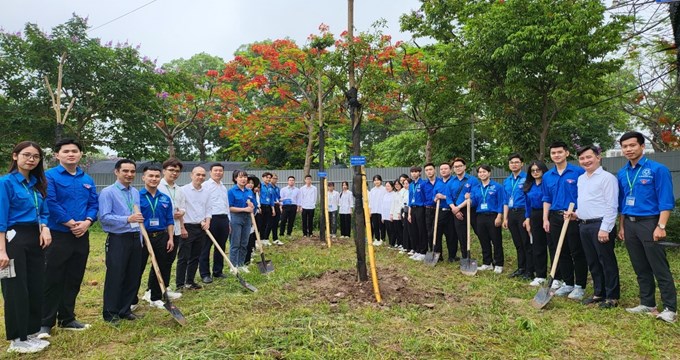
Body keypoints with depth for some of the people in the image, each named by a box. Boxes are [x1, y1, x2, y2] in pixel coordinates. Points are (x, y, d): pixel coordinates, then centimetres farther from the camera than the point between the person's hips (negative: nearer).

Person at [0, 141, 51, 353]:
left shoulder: (37, 183, 11)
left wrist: (44, 227, -5)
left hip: (35, 239, 7)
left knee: (36, 287, 11)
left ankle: (30, 334, 24)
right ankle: (17, 339, 14)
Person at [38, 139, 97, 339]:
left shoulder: (87, 180, 12)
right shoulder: (49, 176, -6)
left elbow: (94, 204, 9)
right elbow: (50, 203, -15)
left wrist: (87, 222, -9)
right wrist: (71, 223, -15)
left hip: (81, 237, 6)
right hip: (58, 236, -5)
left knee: (74, 280, 12)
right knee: (52, 281, 0)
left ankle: (67, 319, 25)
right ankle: (46, 322, 11)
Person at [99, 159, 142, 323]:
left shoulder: (136, 192, 11)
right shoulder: (108, 192, -9)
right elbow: (104, 217, -17)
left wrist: (140, 238, 15)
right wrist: (127, 219, -25)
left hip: (135, 239, 6)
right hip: (118, 240, -6)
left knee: (133, 277, 11)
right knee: (115, 277, 1)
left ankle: (125, 309, 25)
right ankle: (110, 313, 16)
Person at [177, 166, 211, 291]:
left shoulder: (207, 192, 9)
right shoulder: (184, 190, -8)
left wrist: (207, 222, -3)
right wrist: (182, 228, -13)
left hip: (201, 228, 5)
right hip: (187, 227, -5)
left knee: (195, 257, 12)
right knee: (183, 257, 0)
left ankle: (190, 282, 22)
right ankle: (180, 284, 7)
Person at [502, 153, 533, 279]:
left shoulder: (526, 178, -8)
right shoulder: (506, 181, 12)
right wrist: (505, 218, 11)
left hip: (523, 212, -6)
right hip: (511, 213, 6)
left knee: (527, 243, 0)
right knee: (517, 243, 14)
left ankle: (529, 271, 10)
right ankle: (521, 268, 25)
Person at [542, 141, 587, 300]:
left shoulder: (578, 172, -5)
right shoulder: (547, 176, 9)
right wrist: (545, 219, 7)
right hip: (555, 218, 5)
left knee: (577, 253, 1)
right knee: (562, 253, 11)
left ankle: (580, 286, 12)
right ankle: (568, 283, 22)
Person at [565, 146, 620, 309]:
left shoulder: (607, 177, -10)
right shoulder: (581, 179, 16)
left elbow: (611, 206, -15)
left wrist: (605, 229, -20)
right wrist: (576, 214, 8)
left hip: (600, 225, -8)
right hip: (584, 226, 8)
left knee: (607, 262, 1)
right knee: (592, 262, 15)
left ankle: (612, 297, 13)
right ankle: (598, 293, 27)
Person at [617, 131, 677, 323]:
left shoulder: (657, 170, -8)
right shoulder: (622, 174, 9)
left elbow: (666, 201, -11)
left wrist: (661, 226, -19)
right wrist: (621, 226, 14)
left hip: (649, 223, -6)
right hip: (629, 224, 6)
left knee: (660, 269, -1)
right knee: (641, 268, 13)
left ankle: (670, 308, 8)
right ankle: (647, 304, 23)